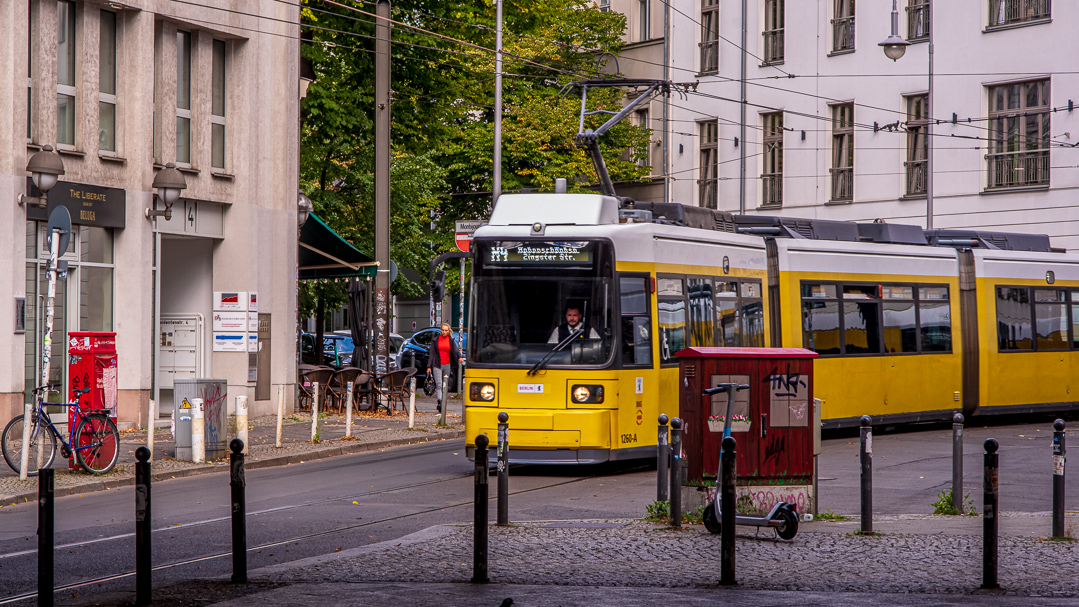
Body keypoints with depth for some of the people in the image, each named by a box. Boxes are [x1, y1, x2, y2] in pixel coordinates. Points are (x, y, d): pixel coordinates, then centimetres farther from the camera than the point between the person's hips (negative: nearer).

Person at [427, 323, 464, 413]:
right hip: (437, 365, -2)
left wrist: (460, 357, -27)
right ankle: (440, 402, -28)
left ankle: (442, 405, 18)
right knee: (439, 384, -16)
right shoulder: (435, 340, 6)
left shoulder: (451, 341, 9)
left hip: (447, 365, 2)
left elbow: (455, 350, -4)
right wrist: (429, 366, 0)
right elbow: (431, 353, 6)